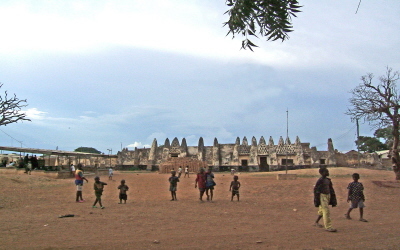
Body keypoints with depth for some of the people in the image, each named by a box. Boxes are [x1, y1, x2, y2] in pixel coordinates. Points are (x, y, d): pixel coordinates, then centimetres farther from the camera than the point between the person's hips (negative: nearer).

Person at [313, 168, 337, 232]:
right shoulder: (320, 180, -13)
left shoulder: (328, 180, 11)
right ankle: (328, 227, -9)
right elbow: (316, 190, -13)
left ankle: (316, 222, 33)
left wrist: (333, 200, 16)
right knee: (326, 211, -10)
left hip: (328, 196, 8)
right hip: (322, 196, -8)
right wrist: (317, 201, -14)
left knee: (322, 210, 18)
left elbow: (331, 190, 18)